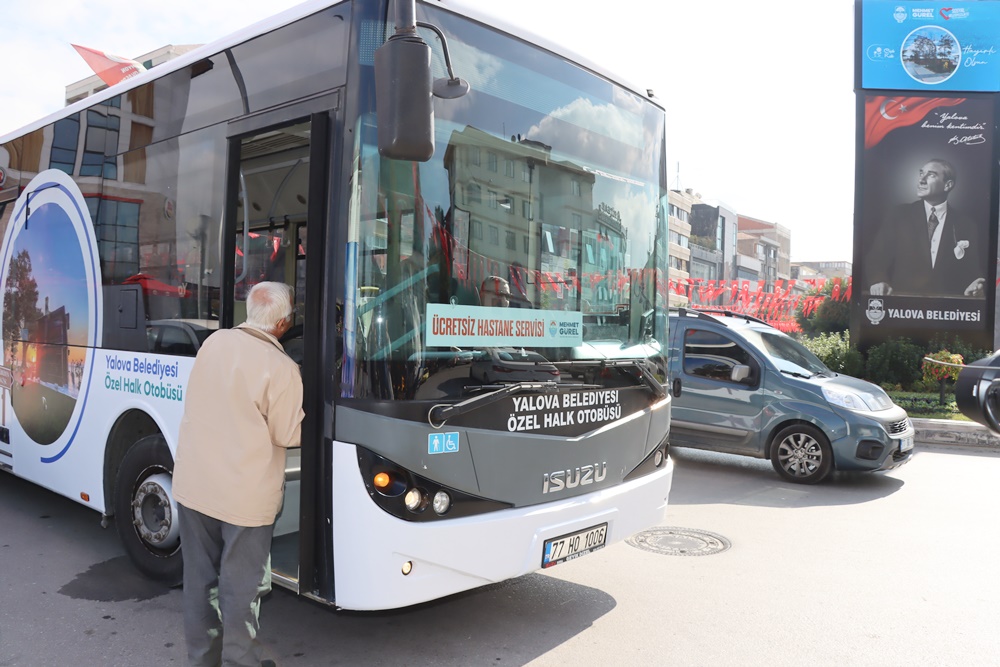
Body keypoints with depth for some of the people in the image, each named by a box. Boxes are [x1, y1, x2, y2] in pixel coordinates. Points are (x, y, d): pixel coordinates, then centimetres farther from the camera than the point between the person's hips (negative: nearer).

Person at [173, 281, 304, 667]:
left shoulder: (214, 342, -2)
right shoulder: (281, 369, -19)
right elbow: (288, 436, -10)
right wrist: (299, 412, 6)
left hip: (193, 482, 6)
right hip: (245, 494, -5)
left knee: (200, 578, 19)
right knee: (241, 587, 8)